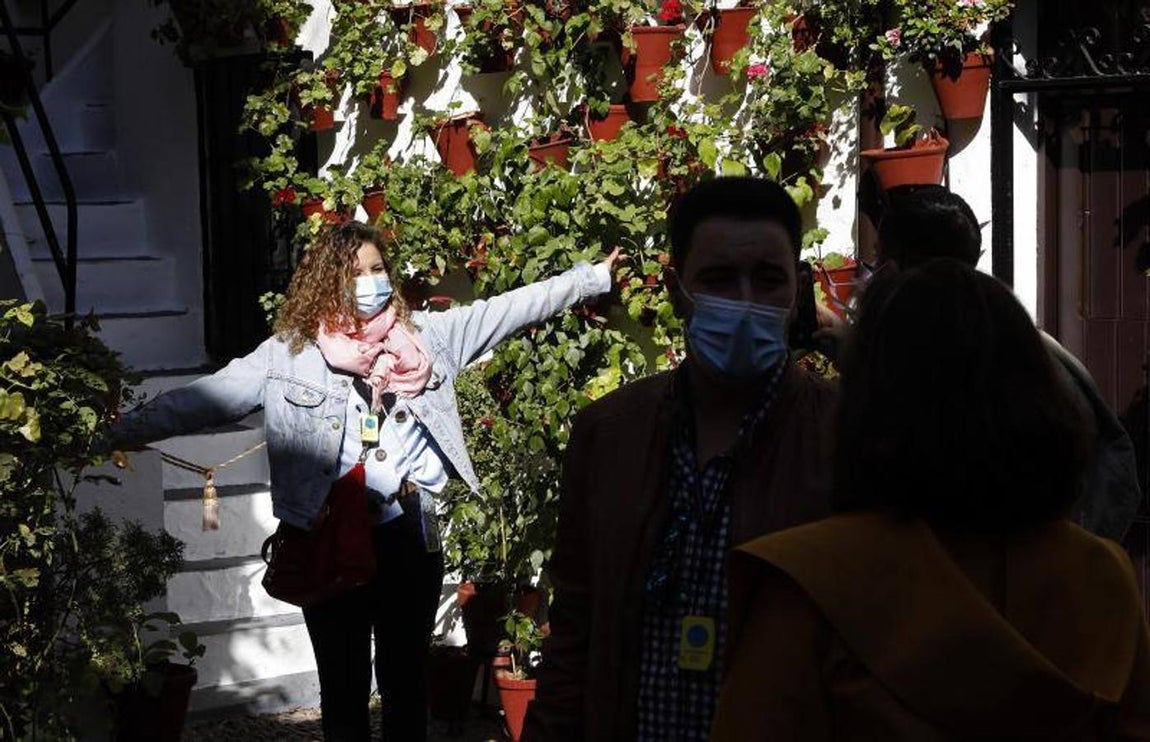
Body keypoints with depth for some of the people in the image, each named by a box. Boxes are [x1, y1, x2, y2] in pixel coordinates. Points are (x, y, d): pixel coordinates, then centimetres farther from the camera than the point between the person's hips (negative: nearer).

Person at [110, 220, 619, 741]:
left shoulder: (424, 335, 6)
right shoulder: (289, 354, -1)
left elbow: (510, 308, 8)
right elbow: (201, 400, -5)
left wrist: (595, 277, 7)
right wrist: (118, 432, -14)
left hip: (410, 535, 2)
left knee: (405, 679, 13)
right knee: (343, 684, 8)